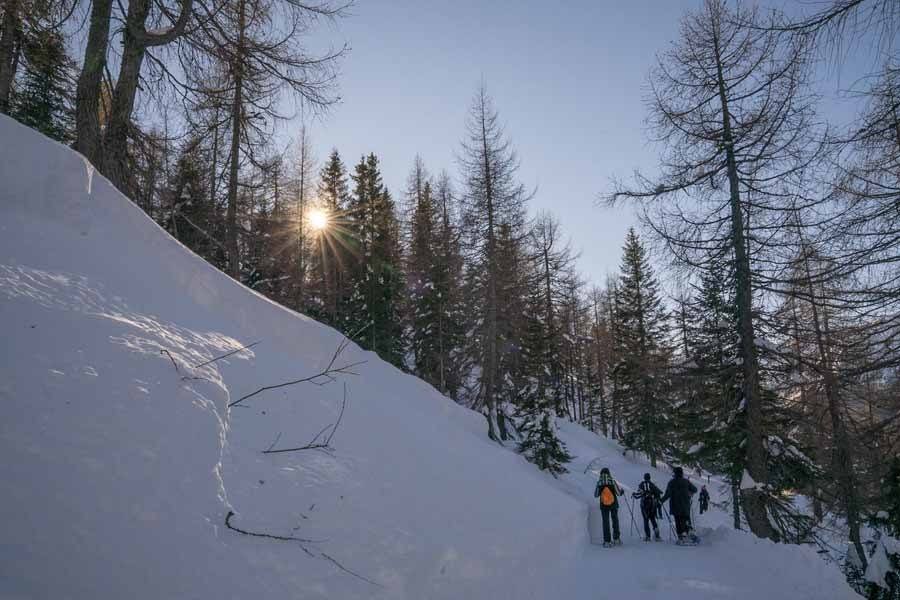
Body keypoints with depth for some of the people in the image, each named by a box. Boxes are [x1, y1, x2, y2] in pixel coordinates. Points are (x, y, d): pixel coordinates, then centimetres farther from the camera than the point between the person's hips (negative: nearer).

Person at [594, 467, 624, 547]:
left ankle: (607, 541, 4)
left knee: (605, 522, 7)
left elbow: (596, 495, -1)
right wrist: (622, 491, 16)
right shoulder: (612, 481, -12)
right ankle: (616, 539, 17)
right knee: (615, 521, 17)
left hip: (604, 506, 0)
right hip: (614, 505, 0)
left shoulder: (599, 483, -9)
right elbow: (619, 493, -7)